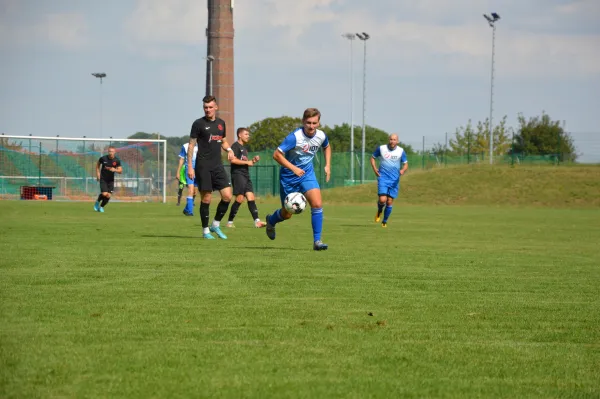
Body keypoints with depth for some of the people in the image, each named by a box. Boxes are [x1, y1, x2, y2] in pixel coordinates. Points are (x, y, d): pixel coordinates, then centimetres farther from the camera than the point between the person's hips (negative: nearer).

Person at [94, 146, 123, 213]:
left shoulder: (117, 161, -7)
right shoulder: (103, 158, -9)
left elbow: (120, 171, -4)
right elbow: (98, 164, 11)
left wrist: (115, 170, -25)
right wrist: (98, 173, 1)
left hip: (111, 180, 2)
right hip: (103, 179, -2)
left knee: (108, 196, -3)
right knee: (104, 194, -17)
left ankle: (101, 207, 22)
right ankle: (97, 202, 14)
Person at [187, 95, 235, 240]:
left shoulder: (221, 123, 13)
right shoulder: (198, 123, -3)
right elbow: (191, 145, -2)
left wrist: (229, 149, 3)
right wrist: (190, 167, -9)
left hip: (218, 165, 5)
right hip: (203, 167, -5)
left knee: (227, 196, -4)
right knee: (206, 199, -3)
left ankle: (216, 225, 13)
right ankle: (205, 230, 8)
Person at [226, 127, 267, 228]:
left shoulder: (244, 148, 23)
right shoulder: (236, 146, -5)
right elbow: (233, 160, -19)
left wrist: (253, 160, 12)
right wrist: (247, 162, -13)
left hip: (246, 175, 9)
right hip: (237, 174, -9)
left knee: (251, 197, -2)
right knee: (240, 199, -13)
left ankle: (257, 221, -11)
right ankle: (229, 222, -5)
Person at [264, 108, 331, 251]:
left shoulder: (321, 136, -8)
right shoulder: (295, 137, -26)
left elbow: (327, 147, 17)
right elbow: (277, 154, -24)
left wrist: (327, 165, 6)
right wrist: (294, 168, -30)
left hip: (307, 174, 3)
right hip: (289, 176, -3)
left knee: (317, 204, -19)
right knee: (287, 214, 10)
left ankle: (317, 241, -12)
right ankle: (271, 220, 46)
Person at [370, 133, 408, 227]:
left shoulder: (401, 151, 0)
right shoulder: (381, 148, -1)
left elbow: (405, 164, 7)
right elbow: (373, 158, 13)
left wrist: (403, 170, -16)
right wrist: (375, 169, -2)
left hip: (394, 180, 1)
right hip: (383, 178, -1)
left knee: (389, 202, 2)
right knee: (382, 200, -16)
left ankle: (384, 221, 19)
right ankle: (379, 211, 18)